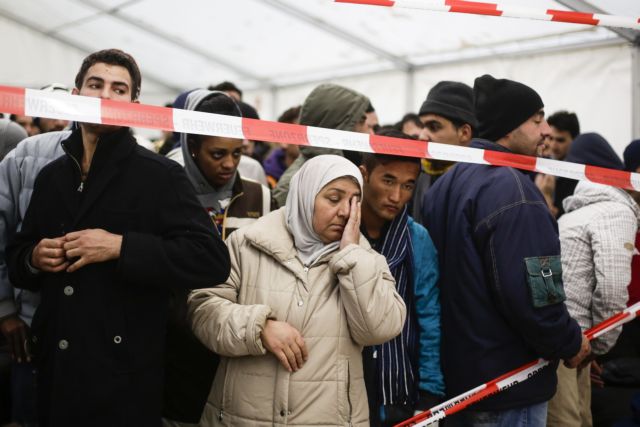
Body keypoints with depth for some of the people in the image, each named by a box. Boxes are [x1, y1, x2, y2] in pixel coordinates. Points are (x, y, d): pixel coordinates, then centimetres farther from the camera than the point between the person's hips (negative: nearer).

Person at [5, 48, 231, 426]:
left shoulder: (160, 175, -6)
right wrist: (33, 259, -3)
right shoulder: (50, 176, 11)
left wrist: (120, 246, -20)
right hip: (56, 367, 5)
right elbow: (16, 257, 21)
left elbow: (212, 260, -16)